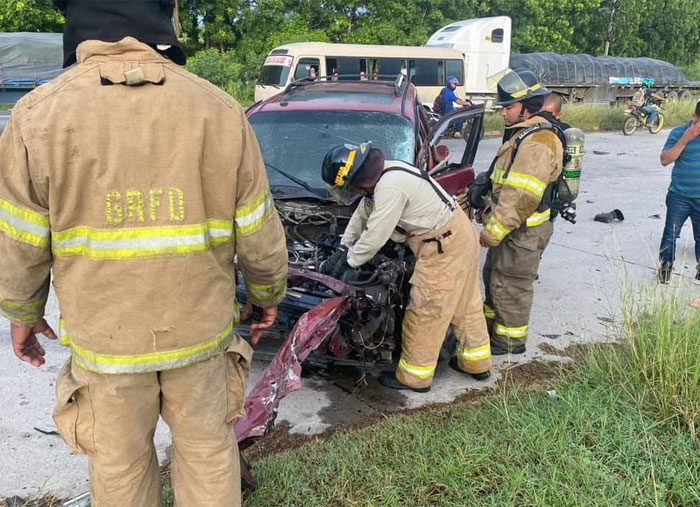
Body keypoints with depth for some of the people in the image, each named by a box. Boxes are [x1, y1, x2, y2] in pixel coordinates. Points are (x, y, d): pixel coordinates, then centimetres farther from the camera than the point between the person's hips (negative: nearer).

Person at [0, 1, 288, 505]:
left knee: (120, 464, 20)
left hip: (104, 338, 0)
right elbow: (260, 237, -6)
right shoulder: (220, 110, -12)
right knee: (207, 447, 20)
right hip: (201, 330, 1)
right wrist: (268, 295, 12)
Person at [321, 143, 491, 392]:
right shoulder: (380, 175, 6)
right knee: (466, 304, 20)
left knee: (424, 312, 1)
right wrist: (344, 249, 20)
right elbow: (362, 216, 18)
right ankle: (477, 363, 35)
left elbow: (375, 237, -21)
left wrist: (348, 261, -6)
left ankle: (414, 377, 14)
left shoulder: (390, 186, -27)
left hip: (444, 246, -10)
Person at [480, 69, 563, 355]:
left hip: (524, 231, -10)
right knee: (493, 277, 22)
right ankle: (492, 326, 39)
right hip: (510, 225, 11)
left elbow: (522, 198, -29)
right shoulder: (520, 133, 12)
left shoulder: (537, 144, -23)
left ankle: (509, 341, 18)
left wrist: (492, 232, -25)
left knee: (510, 286, 2)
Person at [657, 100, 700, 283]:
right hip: (679, 197, -2)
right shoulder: (679, 132, -6)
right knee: (670, 235, 5)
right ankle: (664, 269, 19)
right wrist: (685, 139, -20)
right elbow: (665, 160, -14)